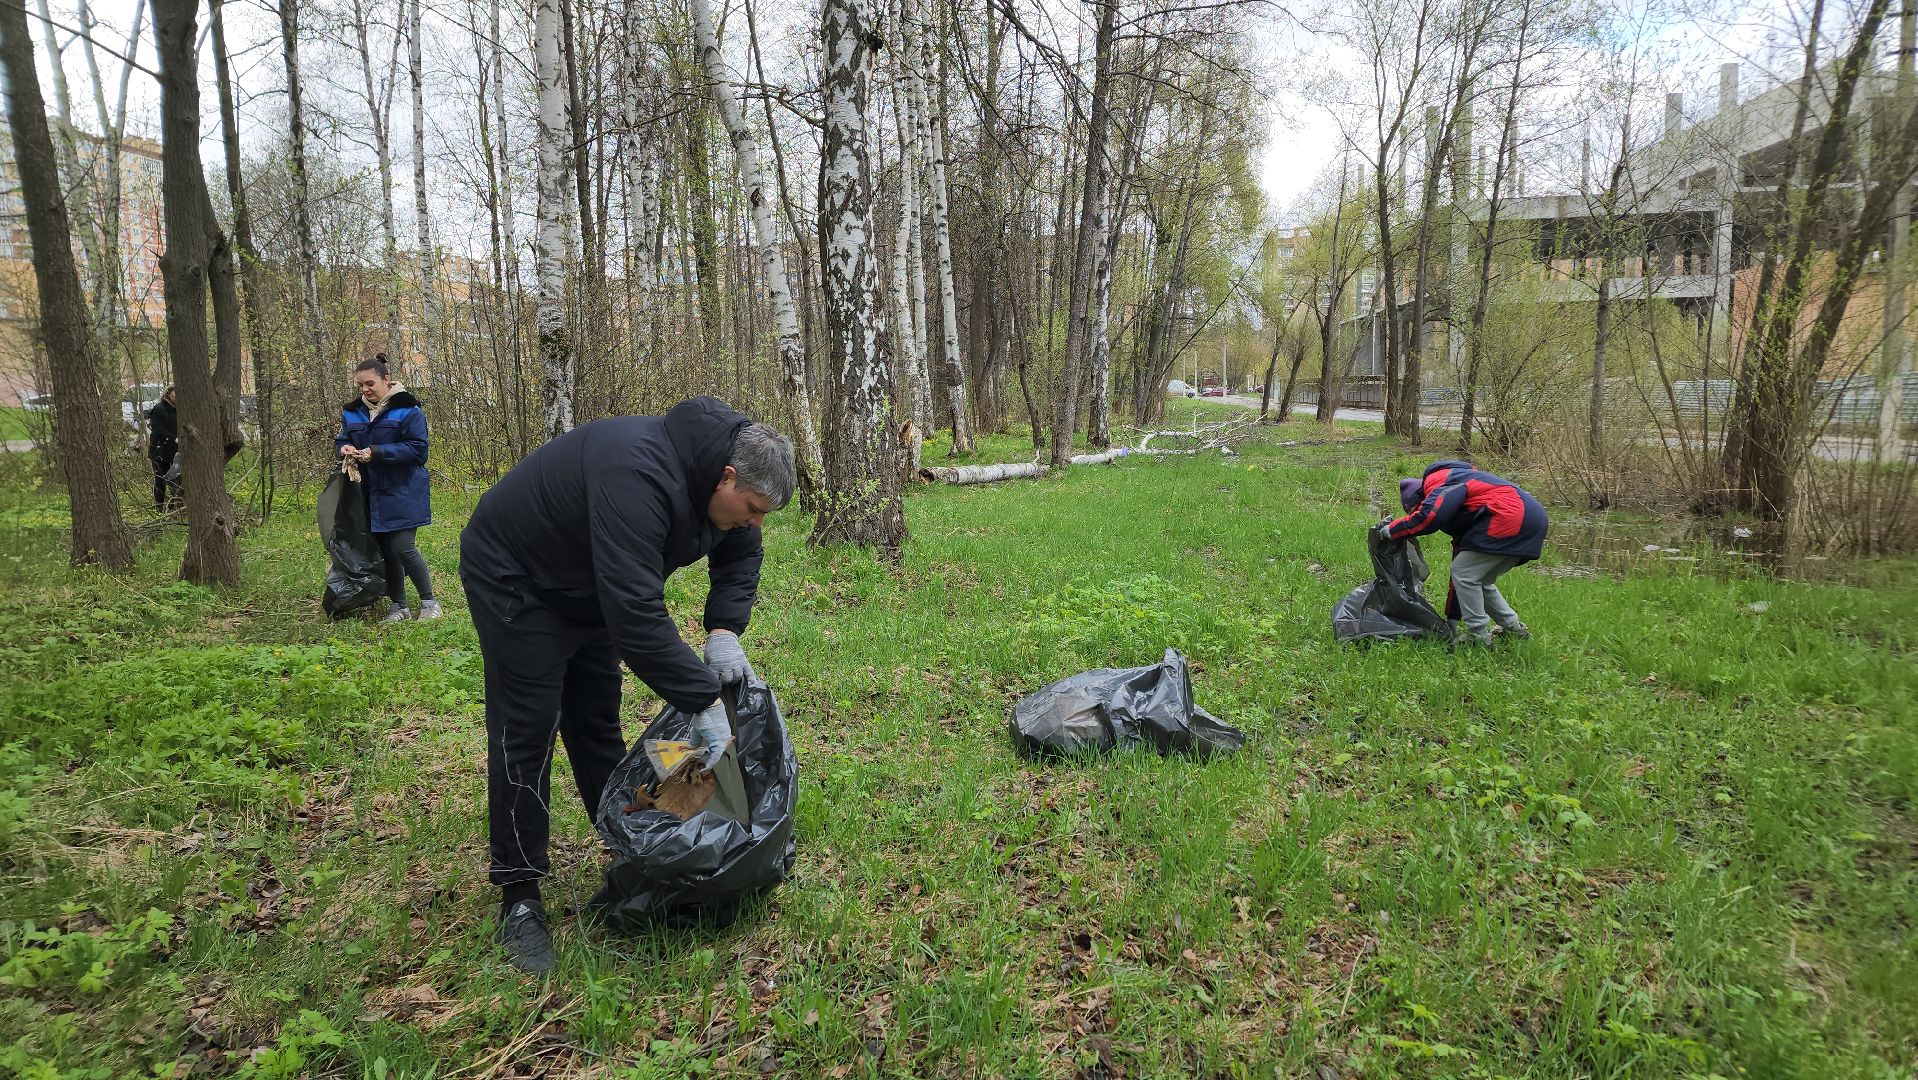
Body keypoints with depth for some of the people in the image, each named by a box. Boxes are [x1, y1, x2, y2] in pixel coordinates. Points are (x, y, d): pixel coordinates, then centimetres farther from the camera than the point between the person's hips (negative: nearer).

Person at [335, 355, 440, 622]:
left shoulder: (406, 409, -9)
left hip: (403, 492, -6)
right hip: (371, 494, 6)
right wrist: (345, 450, -9)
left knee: (402, 547, -11)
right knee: (385, 550, 9)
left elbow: (417, 449, -14)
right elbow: (341, 441, 16)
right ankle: (398, 606, 20)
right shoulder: (352, 412, 10)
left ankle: (429, 602, 5)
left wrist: (377, 452, -21)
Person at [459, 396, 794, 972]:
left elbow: (740, 555, 4)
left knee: (598, 726, 13)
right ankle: (518, 899, 4)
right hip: (515, 581, -8)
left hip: (586, 589, 8)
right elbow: (635, 611, -45)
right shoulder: (639, 475, -40)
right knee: (526, 735, -6)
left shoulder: (711, 469, -12)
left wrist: (723, 630, -14)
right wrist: (703, 699, -39)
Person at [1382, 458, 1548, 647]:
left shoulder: (1437, 481, -1)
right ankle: (1514, 629, 28)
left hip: (1510, 517, -10)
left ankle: (1479, 637, 2)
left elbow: (1429, 516, -24)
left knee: (1464, 574, -2)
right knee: (1479, 581, 21)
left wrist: (1390, 529, -7)